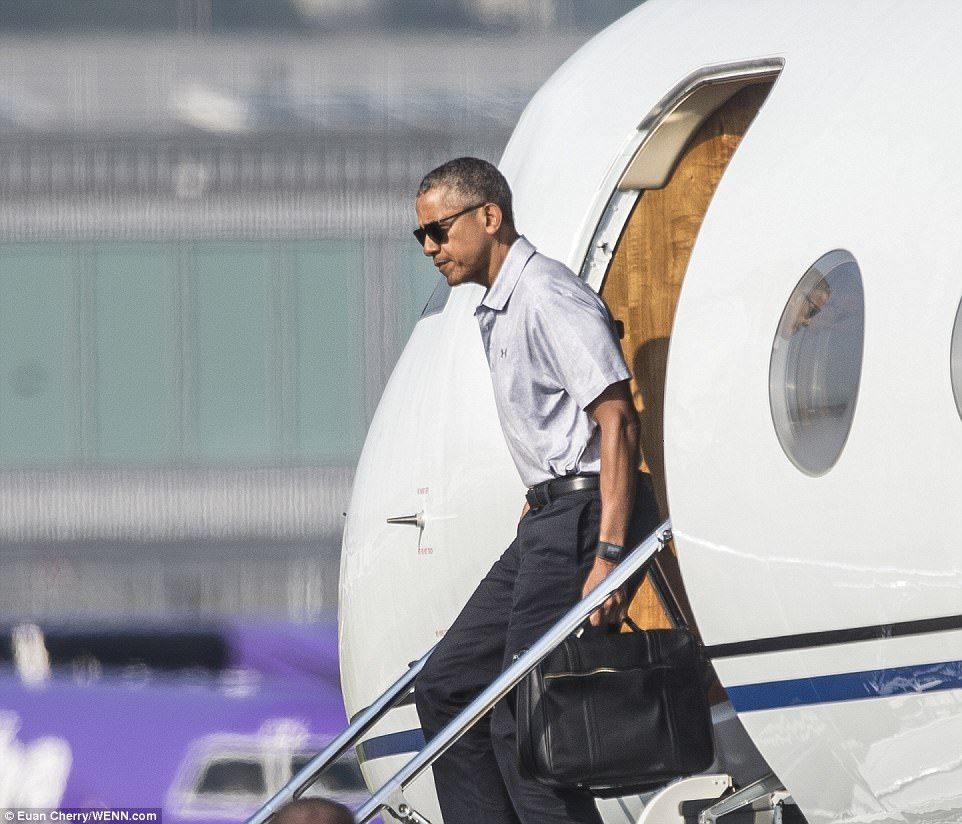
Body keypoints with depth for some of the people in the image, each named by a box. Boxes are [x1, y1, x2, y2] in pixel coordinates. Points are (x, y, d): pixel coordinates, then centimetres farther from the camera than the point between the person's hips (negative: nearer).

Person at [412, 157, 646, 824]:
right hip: (546, 520, 11)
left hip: (582, 518, -11)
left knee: (522, 721, -13)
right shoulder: (499, 309, 19)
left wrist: (609, 556, -26)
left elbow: (619, 421, -20)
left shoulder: (550, 296, -13)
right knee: (447, 686, 9)